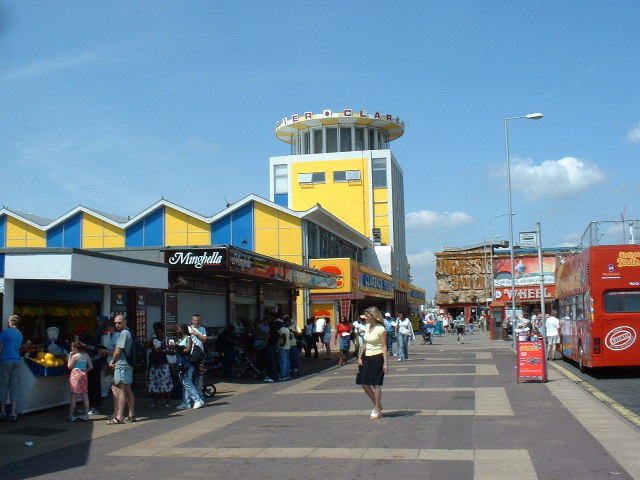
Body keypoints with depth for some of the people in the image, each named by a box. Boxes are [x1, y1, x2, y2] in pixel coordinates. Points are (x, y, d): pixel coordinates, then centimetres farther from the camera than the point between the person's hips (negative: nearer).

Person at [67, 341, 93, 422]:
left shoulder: (75, 356, -9)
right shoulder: (86, 355, 7)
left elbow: (69, 366, -2)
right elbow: (91, 366, 7)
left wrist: (70, 356, 2)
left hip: (76, 374, -6)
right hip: (84, 374, 6)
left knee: (74, 396, -3)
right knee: (85, 395, 8)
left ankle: (71, 415, -1)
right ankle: (86, 415, 11)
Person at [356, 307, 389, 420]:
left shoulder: (381, 329, -13)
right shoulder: (367, 327, 10)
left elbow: (384, 347, -15)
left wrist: (385, 363, -18)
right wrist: (360, 357, 13)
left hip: (377, 358, -8)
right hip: (367, 358, 8)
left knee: (376, 384, -2)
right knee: (363, 383, 7)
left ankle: (377, 410, 11)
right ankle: (377, 405, 24)